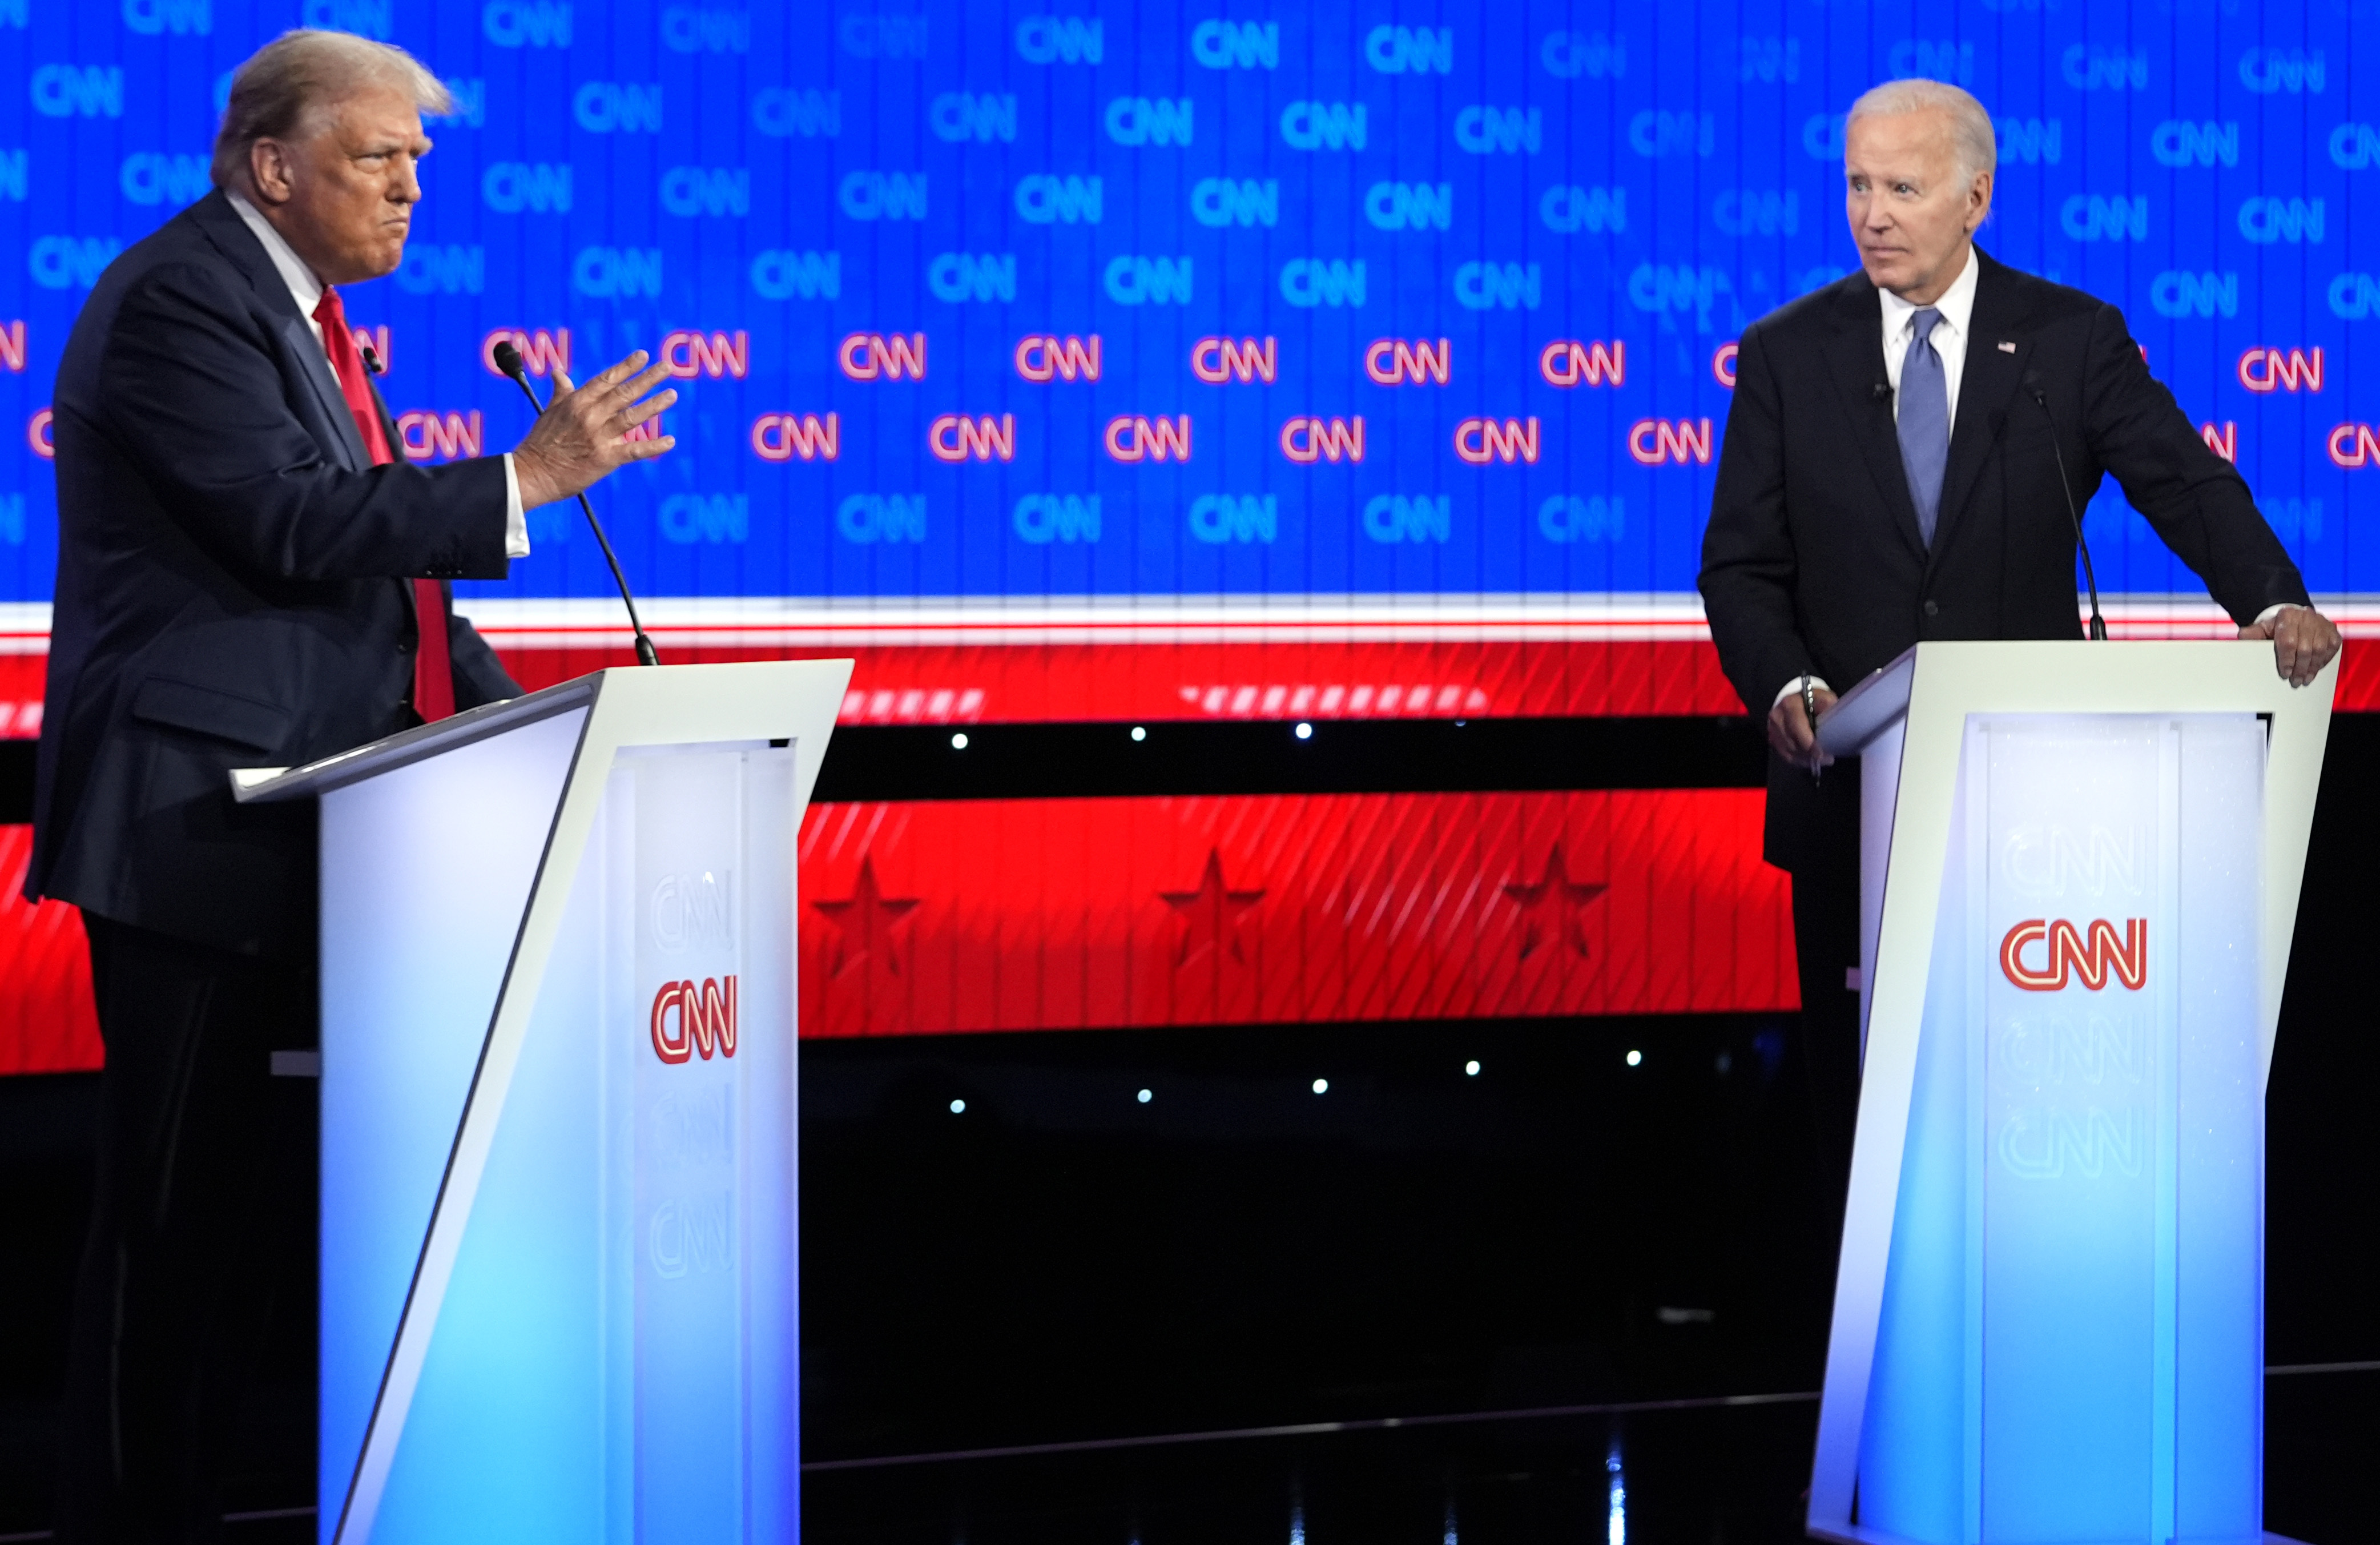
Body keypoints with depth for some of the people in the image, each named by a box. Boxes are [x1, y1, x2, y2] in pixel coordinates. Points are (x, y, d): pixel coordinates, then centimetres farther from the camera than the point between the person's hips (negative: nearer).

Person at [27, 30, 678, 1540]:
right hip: (195, 826, -9)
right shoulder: (181, 299, -11)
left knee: (229, 1195, 8)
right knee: (180, 1202, -6)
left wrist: (515, 724, 11)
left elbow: (371, 557, 21)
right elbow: (298, 525, -21)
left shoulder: (301, 309, 20)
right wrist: (525, 480, -20)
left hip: (291, 828, 9)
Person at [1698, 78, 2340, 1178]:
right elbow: (1743, 563, 0)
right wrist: (1787, 685, -19)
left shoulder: (2074, 339, 2)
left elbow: (2186, 485, -9)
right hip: (1853, 788, 1)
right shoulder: (1786, 354, 4)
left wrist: (2274, 602, -28)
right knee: (1858, 1079, 6)